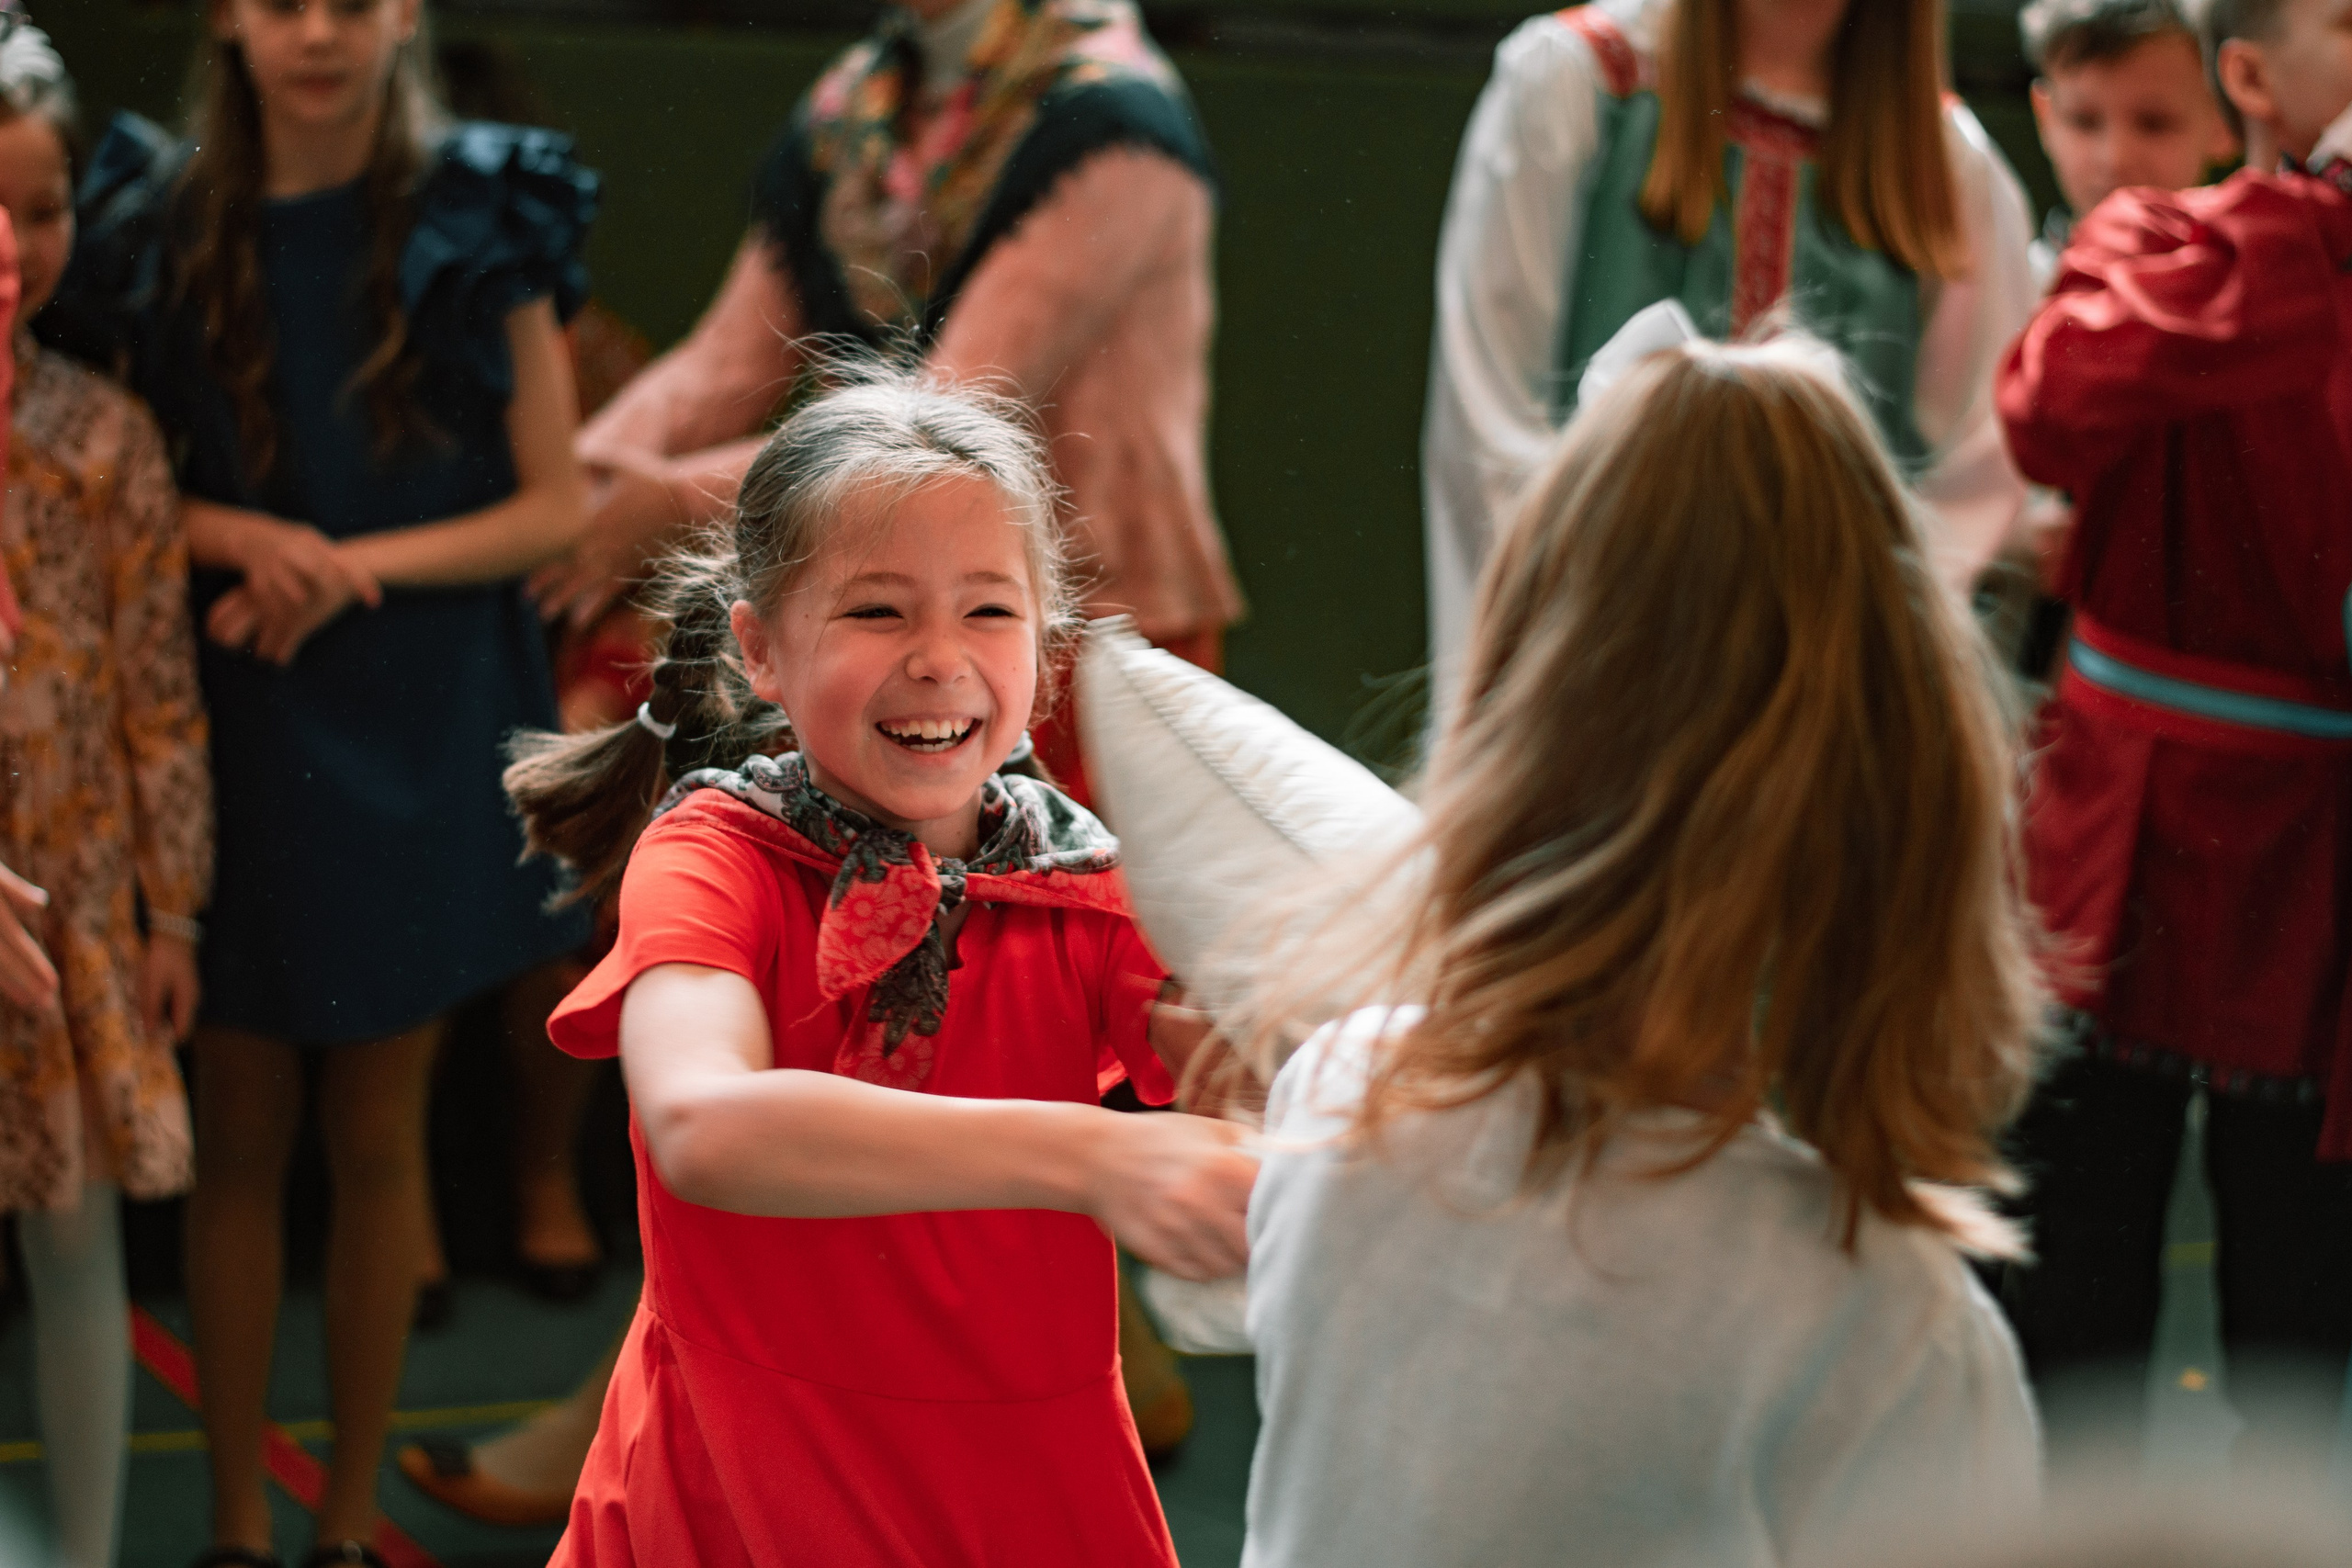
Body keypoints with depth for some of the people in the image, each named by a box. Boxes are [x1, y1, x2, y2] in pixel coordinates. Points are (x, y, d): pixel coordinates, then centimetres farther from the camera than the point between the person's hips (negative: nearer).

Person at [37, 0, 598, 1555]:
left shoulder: (481, 220, -1)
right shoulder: (159, 228, 2)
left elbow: (558, 505, -2)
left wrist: (356, 564, -15)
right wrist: (245, 536, -14)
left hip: (423, 719, -1)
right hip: (228, 722, 1)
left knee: (379, 1136, 7)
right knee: (239, 1136, 5)